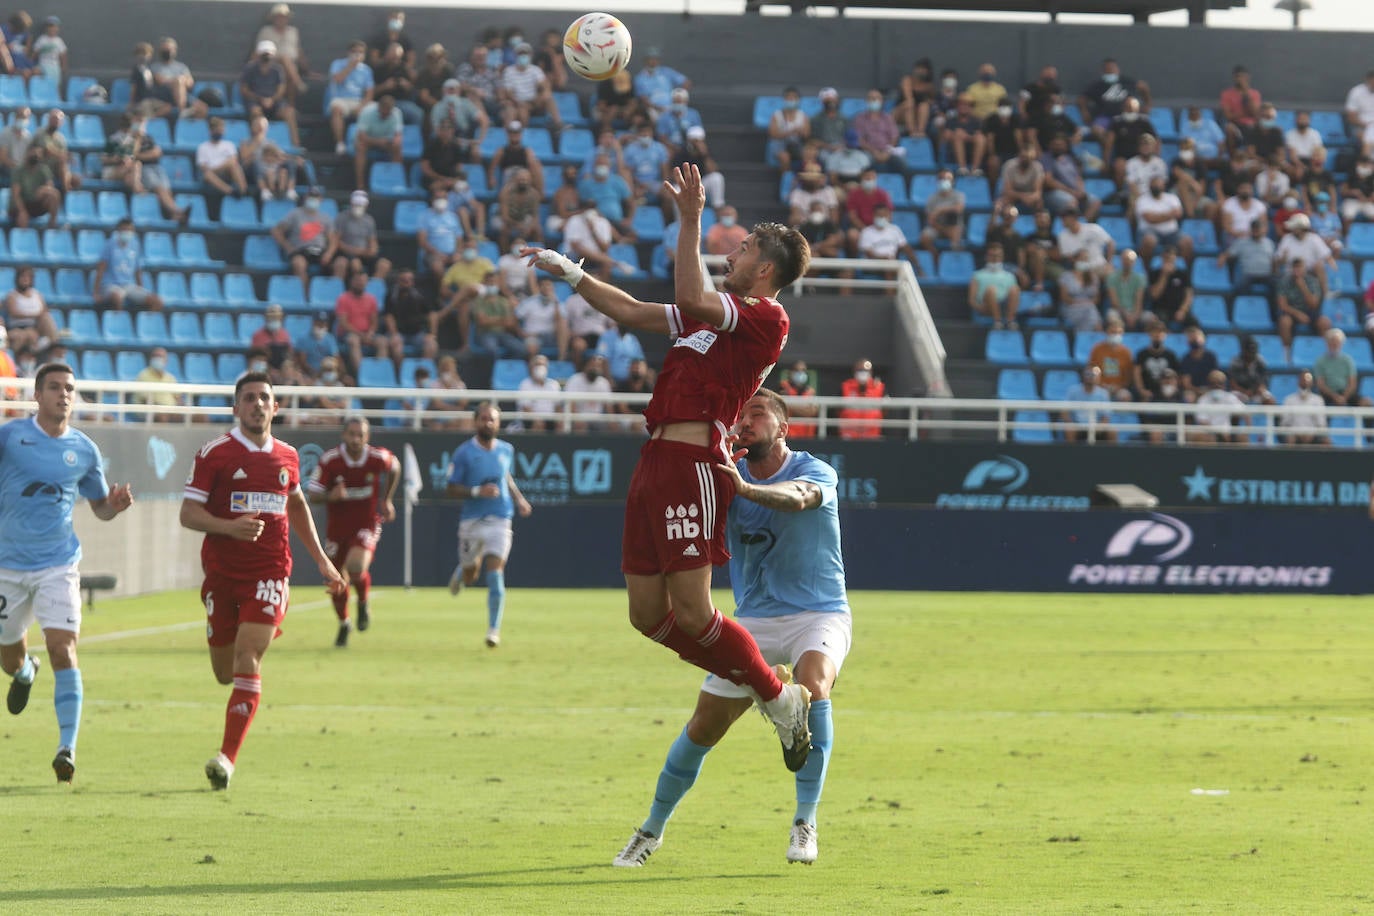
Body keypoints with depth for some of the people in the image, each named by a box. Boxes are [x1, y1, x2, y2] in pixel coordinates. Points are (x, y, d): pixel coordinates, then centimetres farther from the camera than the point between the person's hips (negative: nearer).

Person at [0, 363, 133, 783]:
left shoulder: (84, 449, 4)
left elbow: (99, 506, 16)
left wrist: (116, 504, -7)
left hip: (58, 565, 0)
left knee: (62, 648, -18)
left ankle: (67, 747, -18)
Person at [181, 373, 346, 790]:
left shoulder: (287, 457, 10)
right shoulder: (215, 453, -3)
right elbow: (188, 513, -6)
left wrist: (322, 560, 28)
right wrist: (230, 527, -24)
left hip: (270, 572, 1)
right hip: (222, 572, -1)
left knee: (247, 659, -16)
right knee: (225, 673, 8)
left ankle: (227, 756, -18)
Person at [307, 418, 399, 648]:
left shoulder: (378, 458, -12)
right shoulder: (329, 460, -15)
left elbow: (395, 468, 12)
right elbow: (312, 494, -10)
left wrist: (386, 500, 11)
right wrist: (330, 497, -31)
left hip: (367, 525, -2)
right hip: (337, 527, 2)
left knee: (356, 568, -27)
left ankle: (363, 602, 8)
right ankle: (343, 624, 37)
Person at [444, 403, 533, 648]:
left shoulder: (506, 450, 6)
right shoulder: (464, 453, -6)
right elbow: (451, 489, -8)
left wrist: (519, 499, 13)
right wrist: (477, 492, -22)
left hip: (499, 521, 1)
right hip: (471, 522, -1)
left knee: (495, 576, -12)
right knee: (470, 577, 11)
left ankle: (494, 630, -3)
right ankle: (461, 571, 50)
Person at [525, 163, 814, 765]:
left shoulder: (766, 318, -4)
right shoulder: (717, 316, 24)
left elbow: (690, 298, -21)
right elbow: (632, 313, 33)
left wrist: (690, 221, -19)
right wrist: (568, 273, 32)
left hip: (692, 462, -9)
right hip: (657, 463, 9)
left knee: (692, 612, -13)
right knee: (648, 615, 6)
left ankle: (780, 698, 5)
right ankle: (753, 681, 18)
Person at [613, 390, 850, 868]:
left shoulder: (816, 472, -11)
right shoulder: (728, 471, 1)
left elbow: (797, 497, -35)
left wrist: (746, 489, -55)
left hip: (819, 614, -3)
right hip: (754, 620, 4)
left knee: (813, 686, -33)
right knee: (704, 726, 1)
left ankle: (805, 823, -24)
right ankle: (652, 828, 22)